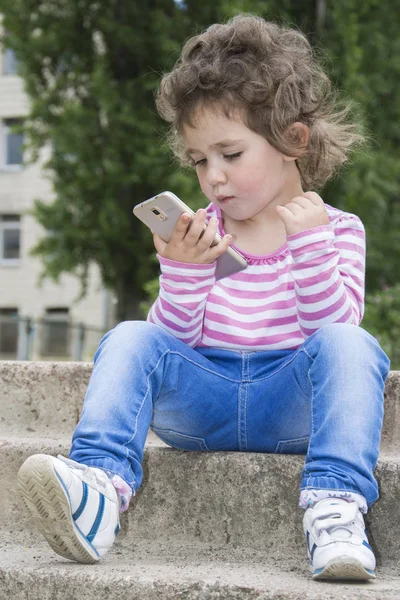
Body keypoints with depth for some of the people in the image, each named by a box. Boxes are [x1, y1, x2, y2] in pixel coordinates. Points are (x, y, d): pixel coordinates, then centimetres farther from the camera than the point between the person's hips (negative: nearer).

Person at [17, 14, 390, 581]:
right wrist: (182, 271, -16)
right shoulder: (202, 232, 10)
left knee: (351, 345, -30)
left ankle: (336, 509, -41)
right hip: (200, 399, 2)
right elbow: (175, 338, 2)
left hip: (291, 405, -2)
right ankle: (100, 486, -39)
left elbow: (336, 326, -9)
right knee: (130, 339, -20)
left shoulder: (337, 228, 4)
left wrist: (310, 243, -19)